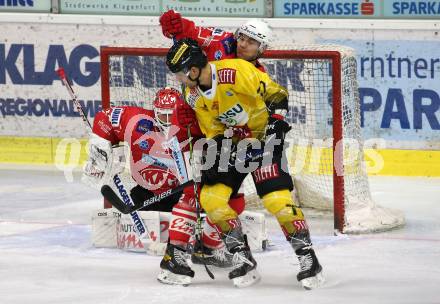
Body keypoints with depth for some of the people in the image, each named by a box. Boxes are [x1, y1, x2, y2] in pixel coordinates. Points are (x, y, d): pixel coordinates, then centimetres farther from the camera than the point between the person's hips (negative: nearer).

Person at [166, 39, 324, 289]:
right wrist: (214, 150, -7)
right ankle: (243, 260, 0)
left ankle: (308, 257, -6)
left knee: (276, 199, -19)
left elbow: (276, 93, -18)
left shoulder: (236, 72, -26)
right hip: (231, 142, 7)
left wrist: (277, 121, -25)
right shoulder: (193, 95, -2)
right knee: (211, 198, -9)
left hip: (264, 138, -7)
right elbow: (213, 131, 7)